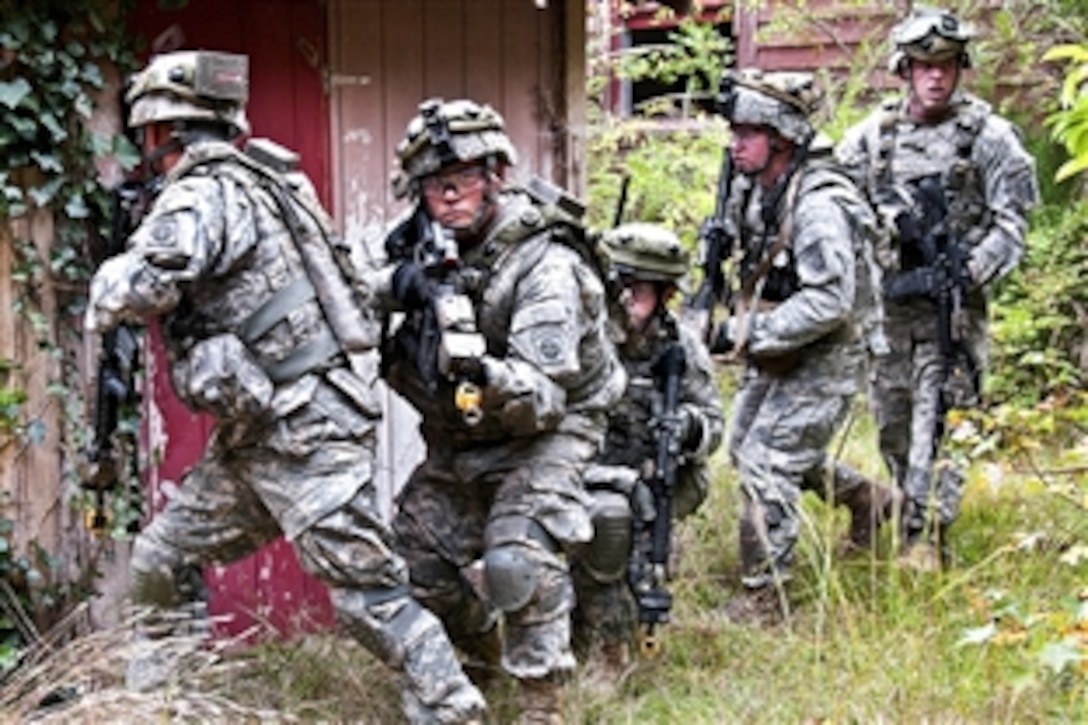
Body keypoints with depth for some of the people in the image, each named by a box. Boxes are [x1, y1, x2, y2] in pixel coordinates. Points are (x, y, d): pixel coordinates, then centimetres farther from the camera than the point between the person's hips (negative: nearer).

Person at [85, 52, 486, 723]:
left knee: (369, 590, -8)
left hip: (306, 437, -10)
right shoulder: (253, 177, 14)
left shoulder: (204, 193, -14)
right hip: (255, 437, 10)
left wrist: (106, 296, -9)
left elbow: (148, 282, -30)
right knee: (164, 559, 16)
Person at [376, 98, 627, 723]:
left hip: (543, 434, -7)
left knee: (517, 562, -27)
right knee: (414, 548, 13)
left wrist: (486, 373, -52)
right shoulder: (433, 249, -6)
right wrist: (406, 285, -18)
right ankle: (480, 654, 40)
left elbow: (544, 397, -31)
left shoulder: (545, 266, -26)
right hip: (460, 437, 8)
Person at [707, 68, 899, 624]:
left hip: (824, 356, -10)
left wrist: (749, 332, -29)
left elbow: (830, 302, -31)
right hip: (776, 353, 10)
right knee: (746, 446, 21)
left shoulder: (817, 207, -27)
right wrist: (739, 320, 8)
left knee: (767, 464, -12)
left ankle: (763, 596, 1)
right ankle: (867, 499, 40)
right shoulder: (751, 188, 2)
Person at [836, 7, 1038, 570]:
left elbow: (1011, 225, -4)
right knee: (891, 420, 11)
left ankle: (926, 539, -6)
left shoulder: (987, 136, -4)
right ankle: (912, 514, 28)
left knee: (936, 419, -10)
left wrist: (966, 276, -16)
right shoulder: (872, 135, 5)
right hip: (886, 298, 4)